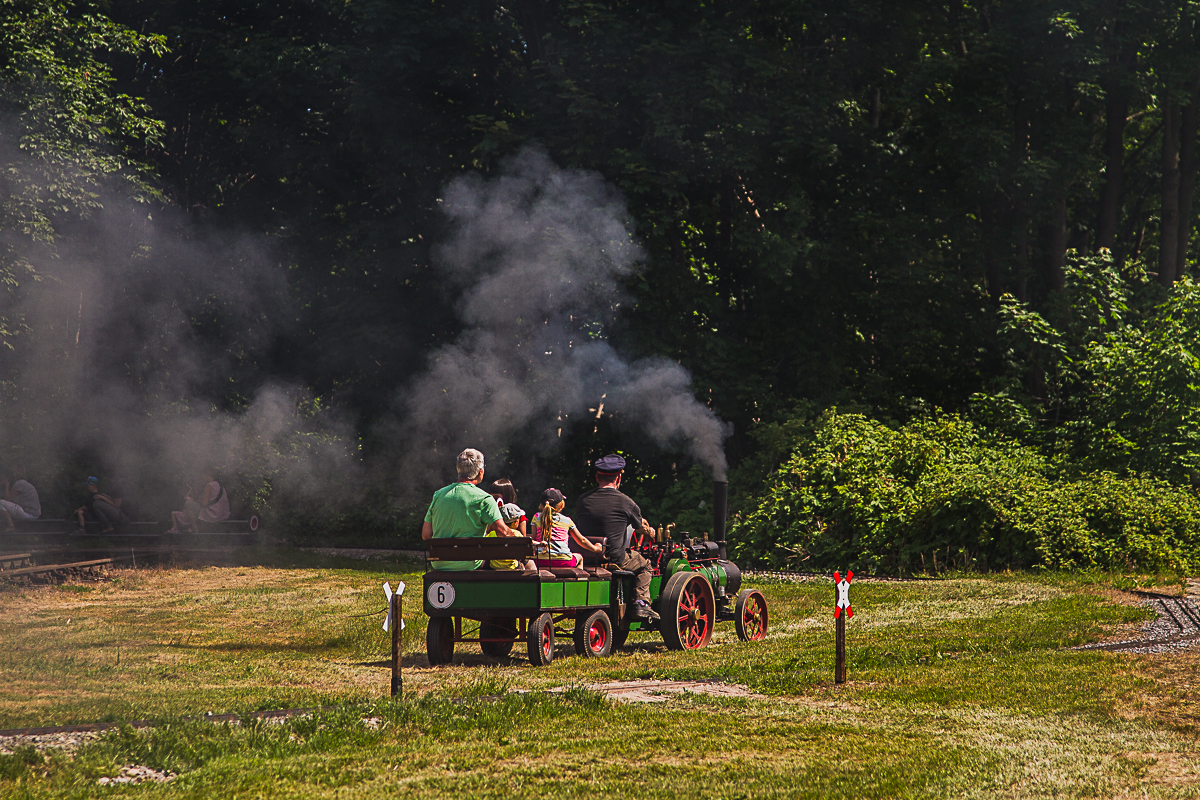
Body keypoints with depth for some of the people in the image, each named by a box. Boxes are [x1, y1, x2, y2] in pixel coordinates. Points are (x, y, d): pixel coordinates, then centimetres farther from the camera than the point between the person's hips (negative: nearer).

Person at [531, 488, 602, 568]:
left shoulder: (537, 517, 6)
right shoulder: (566, 521, 6)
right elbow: (581, 540, 15)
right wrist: (595, 549, 31)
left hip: (541, 561, 0)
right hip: (563, 561, 0)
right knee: (579, 557, 33)